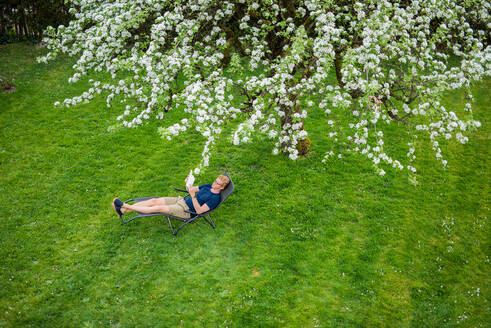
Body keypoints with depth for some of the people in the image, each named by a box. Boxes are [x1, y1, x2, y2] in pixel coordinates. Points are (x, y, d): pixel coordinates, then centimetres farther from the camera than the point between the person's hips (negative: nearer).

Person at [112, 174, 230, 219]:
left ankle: (126, 206, -12)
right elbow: (191, 190, 19)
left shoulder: (215, 198, -16)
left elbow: (199, 211, -23)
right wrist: (188, 183, -4)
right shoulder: (208, 186, 10)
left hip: (186, 211, -8)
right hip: (182, 200, 8)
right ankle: (123, 210, -8)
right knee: (154, 200, -7)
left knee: (158, 208, -18)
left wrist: (193, 196, -32)